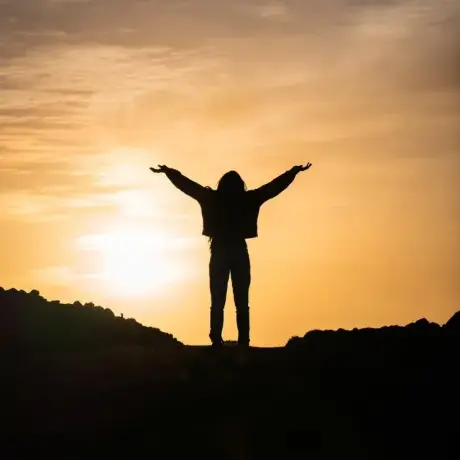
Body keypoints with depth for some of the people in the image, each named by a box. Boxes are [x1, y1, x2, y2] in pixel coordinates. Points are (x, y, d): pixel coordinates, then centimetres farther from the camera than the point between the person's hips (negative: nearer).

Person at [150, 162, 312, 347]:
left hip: (219, 253, 0)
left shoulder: (212, 199, 0)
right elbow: (274, 186, 7)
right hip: (239, 253, 0)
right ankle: (243, 342, -9)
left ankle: (217, 340, -9)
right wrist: (294, 171, 17)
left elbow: (187, 185, 7)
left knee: (217, 301, 1)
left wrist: (169, 171, 19)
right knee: (242, 303, 0)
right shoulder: (248, 199, 0)